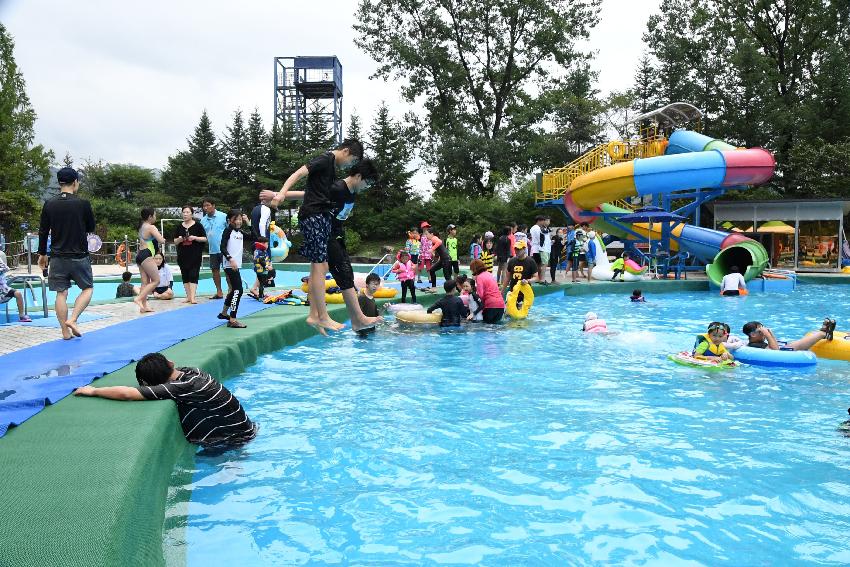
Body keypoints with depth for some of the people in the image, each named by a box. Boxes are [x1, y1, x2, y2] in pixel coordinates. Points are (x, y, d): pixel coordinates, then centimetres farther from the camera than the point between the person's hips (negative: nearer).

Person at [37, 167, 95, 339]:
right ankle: (72, 319, -3)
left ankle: (65, 332, 9)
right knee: (88, 288, 13)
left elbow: (43, 232, 4)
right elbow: (91, 228, 2)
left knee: (61, 294, 7)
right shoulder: (83, 204, -10)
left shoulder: (49, 205, -1)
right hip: (79, 257, -3)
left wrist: (42, 254, 15)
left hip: (58, 257, 3)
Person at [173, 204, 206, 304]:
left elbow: (205, 239, -1)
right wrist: (179, 239, -8)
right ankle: (188, 296, 13)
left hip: (195, 255, -4)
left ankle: (192, 297, -10)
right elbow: (175, 241, 14)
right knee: (185, 276, 6)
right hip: (183, 255, 4)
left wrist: (195, 238, -16)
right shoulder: (179, 227, 10)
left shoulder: (197, 225, -1)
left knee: (193, 275, -8)